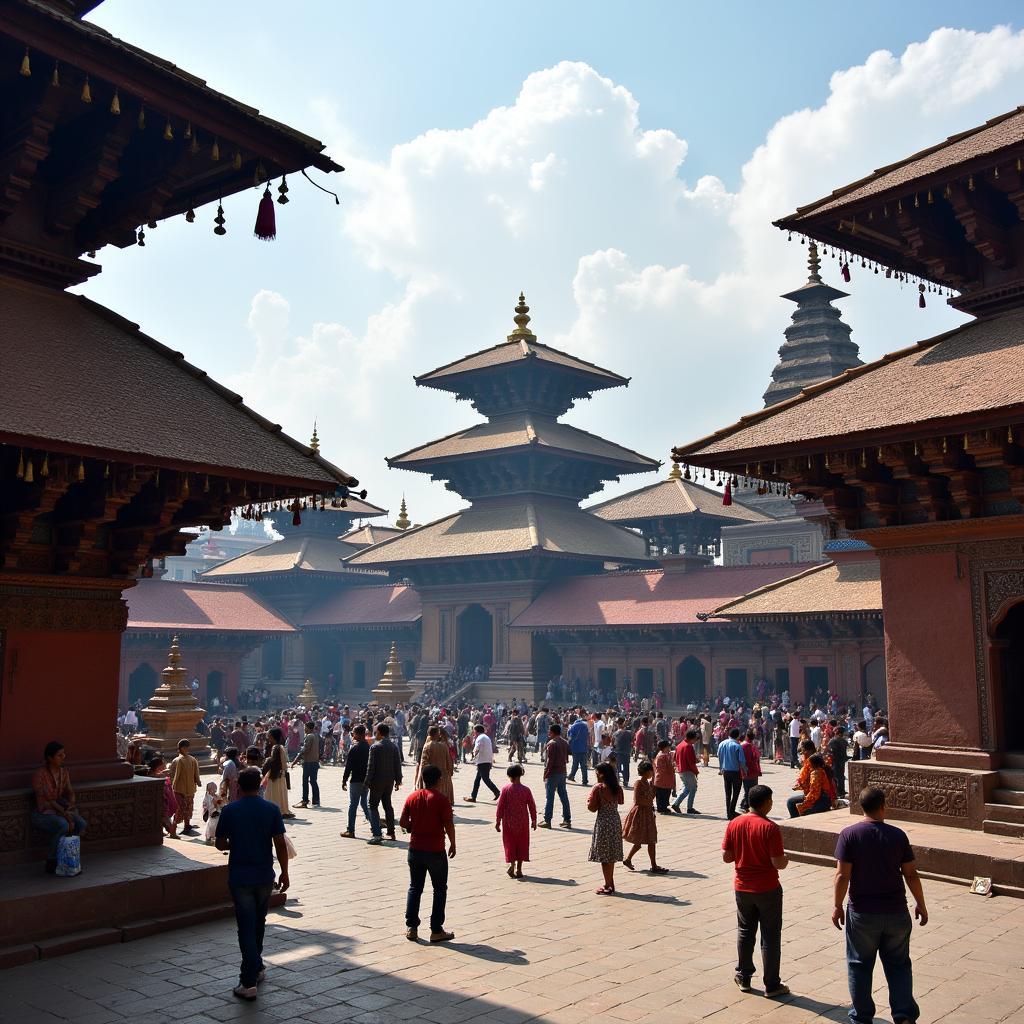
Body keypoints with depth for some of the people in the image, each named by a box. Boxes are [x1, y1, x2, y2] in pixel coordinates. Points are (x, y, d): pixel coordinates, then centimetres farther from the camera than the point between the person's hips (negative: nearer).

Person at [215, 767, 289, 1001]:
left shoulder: (229, 810, -6)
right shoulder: (271, 809, -5)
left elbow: (220, 844, 1)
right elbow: (280, 843, -6)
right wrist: (284, 872, 3)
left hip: (239, 877, -2)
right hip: (265, 876, 2)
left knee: (246, 928, 0)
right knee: (258, 924, 21)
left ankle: (249, 982, -5)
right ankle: (257, 968, 33)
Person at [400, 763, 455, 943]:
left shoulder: (412, 797, -2)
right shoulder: (441, 800, -14)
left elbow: (403, 822, 1)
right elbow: (449, 825, -14)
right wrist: (453, 844, 0)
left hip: (415, 849, 4)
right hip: (435, 851, -4)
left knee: (415, 888, 16)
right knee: (440, 890, 9)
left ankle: (411, 928, 16)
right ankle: (436, 931, 9)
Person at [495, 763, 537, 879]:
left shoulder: (505, 789, -8)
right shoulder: (526, 790, -4)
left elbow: (500, 806, -6)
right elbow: (532, 807, 1)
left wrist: (498, 821, 2)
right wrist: (534, 820, 13)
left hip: (509, 822, -1)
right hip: (523, 822, 1)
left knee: (510, 844, 8)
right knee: (521, 844, 10)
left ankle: (512, 864, -12)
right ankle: (519, 869, 11)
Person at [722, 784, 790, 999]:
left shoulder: (734, 824, -4)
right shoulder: (769, 828, -19)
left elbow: (726, 857, -1)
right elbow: (777, 863, -19)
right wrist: (786, 859, 2)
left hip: (742, 888, 4)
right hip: (767, 890, -4)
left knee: (745, 932, 19)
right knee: (770, 937, 7)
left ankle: (743, 977, 28)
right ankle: (772, 985, 14)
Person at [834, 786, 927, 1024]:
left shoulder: (849, 834, -11)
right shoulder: (898, 835, -5)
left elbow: (842, 875, -12)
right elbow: (911, 874, -2)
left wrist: (837, 906, -1)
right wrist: (920, 905, 11)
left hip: (862, 913, -1)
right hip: (896, 912, 1)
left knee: (860, 965, 13)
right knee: (898, 964, 16)